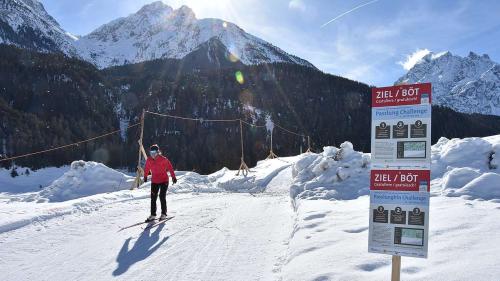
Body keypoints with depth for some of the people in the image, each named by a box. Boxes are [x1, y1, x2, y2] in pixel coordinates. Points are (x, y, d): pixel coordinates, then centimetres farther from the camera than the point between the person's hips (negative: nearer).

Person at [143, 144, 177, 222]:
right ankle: (153, 215, 10)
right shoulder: (149, 160, -2)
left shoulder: (163, 159, -14)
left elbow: (170, 167, -7)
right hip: (154, 181, 4)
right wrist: (145, 176, 25)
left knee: (162, 197, -8)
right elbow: (146, 169, 14)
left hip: (164, 181, -4)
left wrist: (173, 177, -6)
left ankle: (164, 214, 4)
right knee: (153, 198, 2)